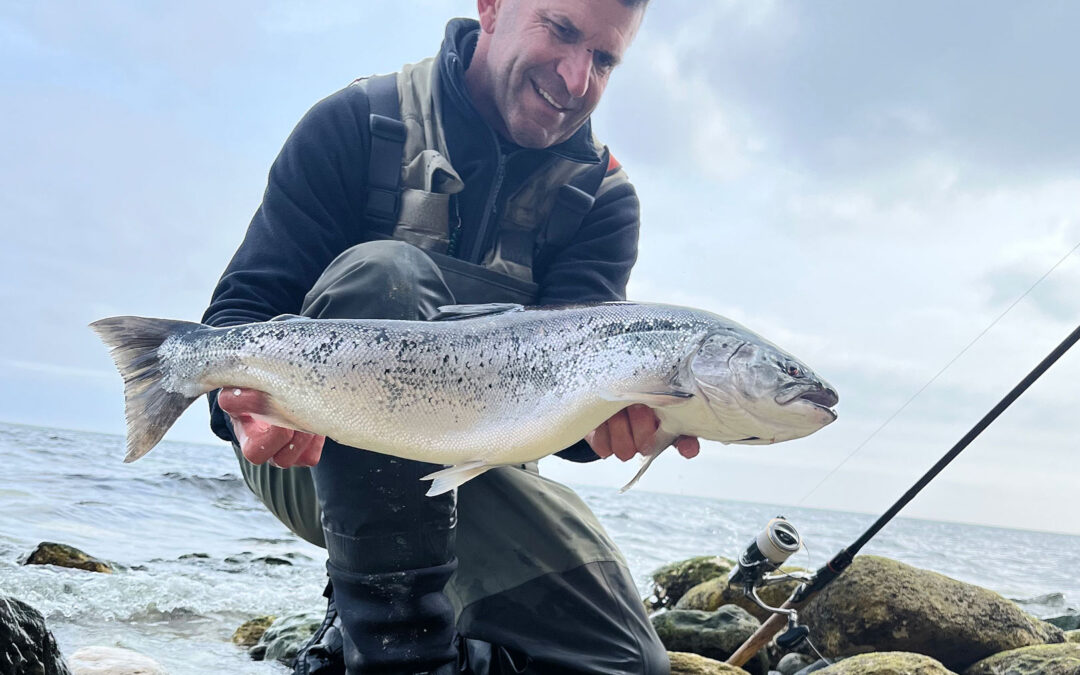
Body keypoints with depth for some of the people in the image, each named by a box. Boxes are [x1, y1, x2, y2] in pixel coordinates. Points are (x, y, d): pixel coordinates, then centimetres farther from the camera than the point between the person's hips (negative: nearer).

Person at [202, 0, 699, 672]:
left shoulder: (602, 197, -1)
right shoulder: (360, 122, -8)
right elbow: (245, 302, -14)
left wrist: (609, 412, -41)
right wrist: (246, 394, -37)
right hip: (308, 453, -2)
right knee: (379, 272, -32)